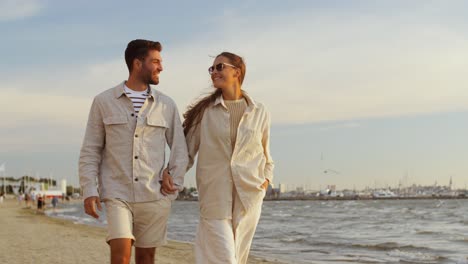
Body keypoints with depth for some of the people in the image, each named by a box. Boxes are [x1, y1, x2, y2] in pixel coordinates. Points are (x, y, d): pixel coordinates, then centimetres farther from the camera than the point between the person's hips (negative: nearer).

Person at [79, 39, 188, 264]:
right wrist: (89, 190, -6)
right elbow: (90, 151, 3)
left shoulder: (166, 105, 6)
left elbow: (180, 149, 13)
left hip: (155, 197, 2)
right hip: (117, 194, -2)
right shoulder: (104, 102, 2)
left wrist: (175, 182, 1)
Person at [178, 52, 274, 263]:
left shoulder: (259, 112, 8)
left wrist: (265, 181, 5)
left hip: (248, 197, 2)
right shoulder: (205, 111, 3)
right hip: (215, 197, -2)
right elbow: (188, 150, 5)